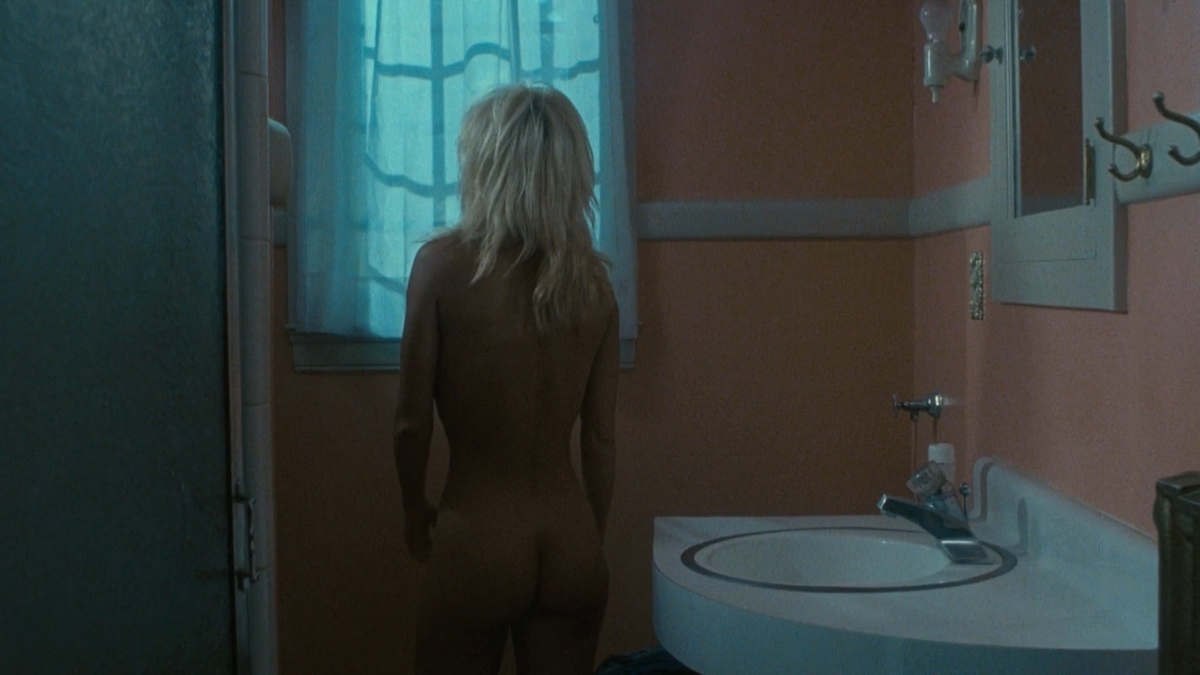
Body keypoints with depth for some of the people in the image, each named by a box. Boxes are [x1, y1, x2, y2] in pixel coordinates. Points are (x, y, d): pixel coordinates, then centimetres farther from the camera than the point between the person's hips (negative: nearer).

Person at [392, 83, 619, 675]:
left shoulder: (444, 264, -11)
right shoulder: (593, 280, -1)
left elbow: (413, 421, -8)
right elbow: (599, 436, 2)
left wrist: (415, 509, 10)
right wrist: (591, 539, 15)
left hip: (476, 538, -3)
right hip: (572, 542, 3)